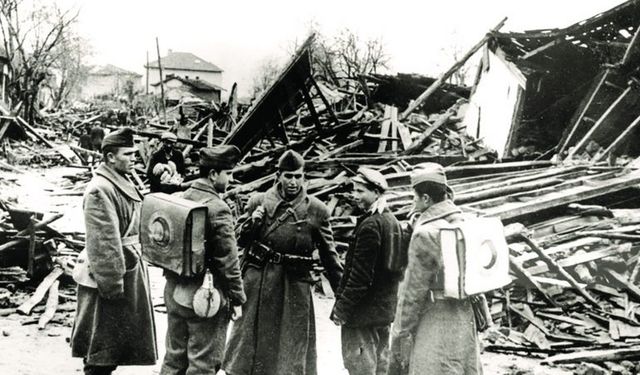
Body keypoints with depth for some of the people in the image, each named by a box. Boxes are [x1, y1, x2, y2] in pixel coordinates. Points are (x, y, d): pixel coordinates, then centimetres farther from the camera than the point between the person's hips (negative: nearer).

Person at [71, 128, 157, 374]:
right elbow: (104, 242, -22)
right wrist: (112, 283, -22)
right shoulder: (100, 190, -19)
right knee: (105, 338, 1)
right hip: (111, 271, -10)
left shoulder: (123, 184, 11)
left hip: (130, 267, 10)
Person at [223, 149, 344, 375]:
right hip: (257, 283, 1)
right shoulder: (259, 202, 2)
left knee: (293, 349, 7)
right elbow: (239, 241, 9)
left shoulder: (316, 211, -2)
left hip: (295, 288, -1)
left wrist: (342, 292, 2)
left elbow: (329, 254, 3)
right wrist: (252, 223, -11)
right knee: (249, 337, 12)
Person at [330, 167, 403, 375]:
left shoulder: (370, 225, -19)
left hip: (363, 311, -9)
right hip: (385, 309, 9)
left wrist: (342, 307, -15)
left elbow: (360, 274, -21)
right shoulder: (393, 221, 9)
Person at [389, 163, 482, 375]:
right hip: (465, 317, 9)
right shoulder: (462, 222, 6)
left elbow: (414, 290, -14)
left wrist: (400, 333, -7)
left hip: (434, 320, -8)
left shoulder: (425, 233, -17)